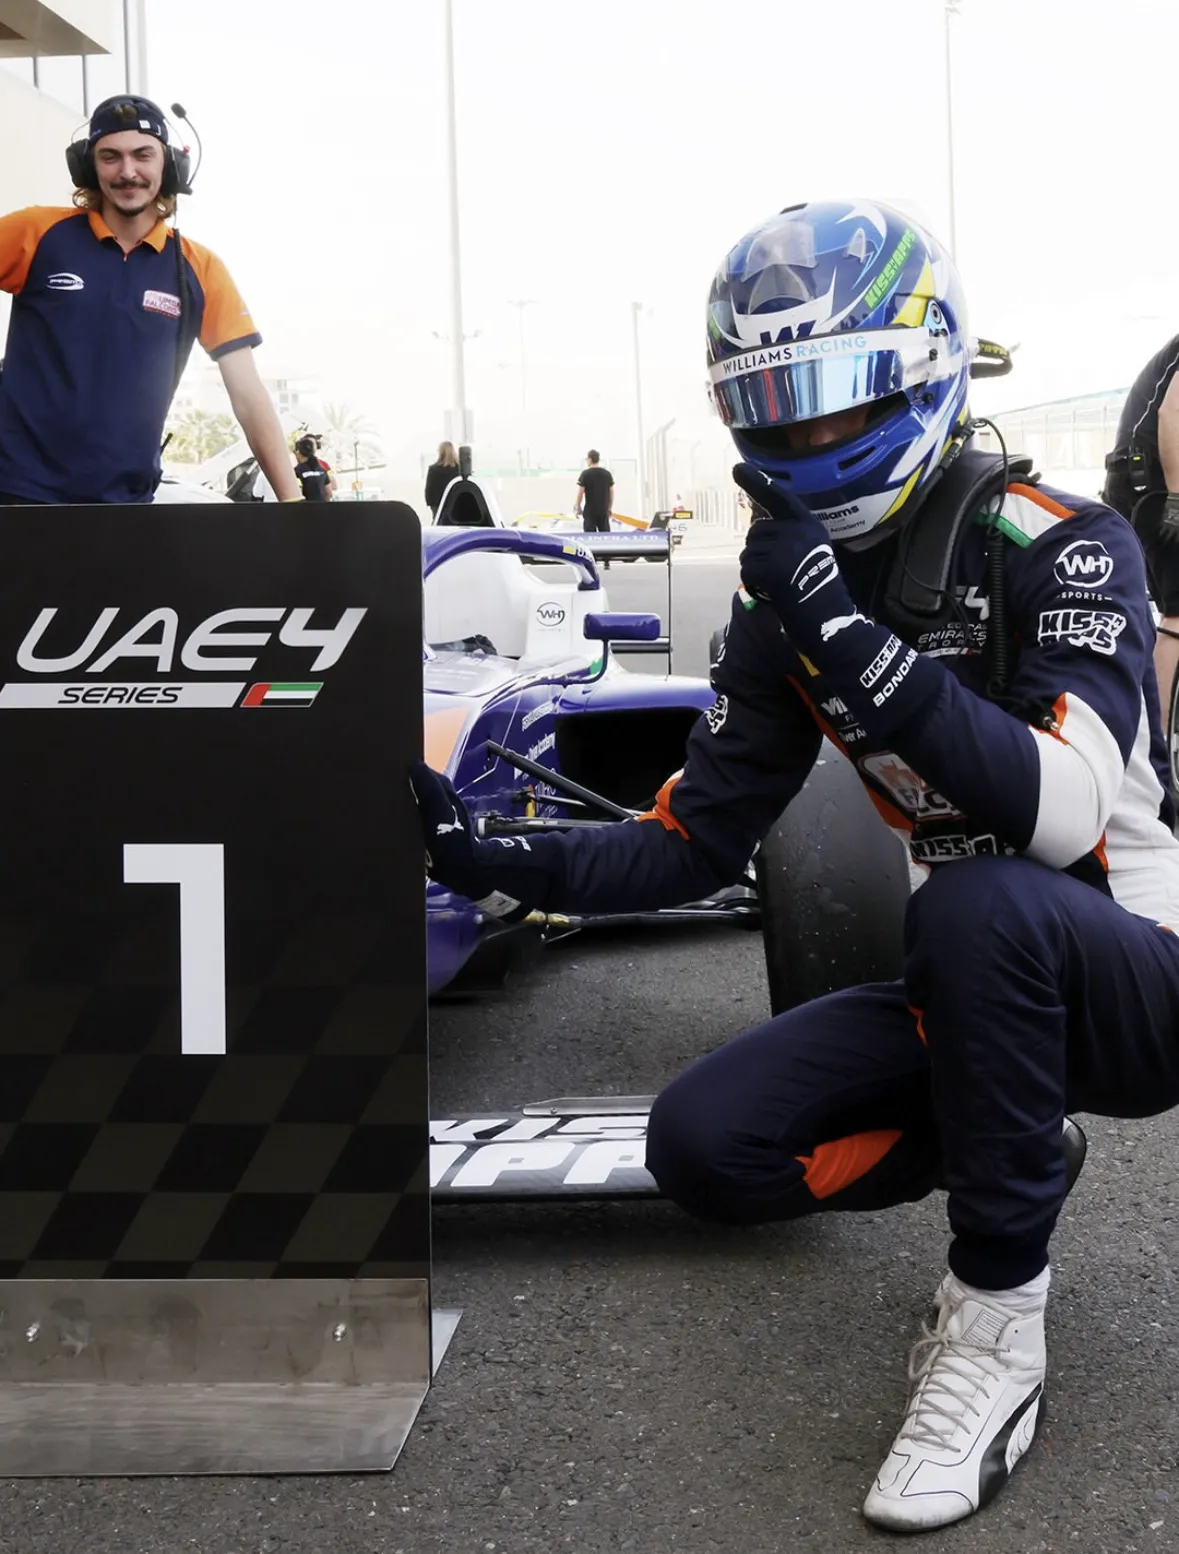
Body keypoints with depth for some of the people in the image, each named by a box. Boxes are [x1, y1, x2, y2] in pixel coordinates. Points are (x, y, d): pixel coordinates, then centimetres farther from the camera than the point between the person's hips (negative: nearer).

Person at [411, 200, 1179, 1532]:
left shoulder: (1056, 546, -17)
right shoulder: (790, 596, 2)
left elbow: (1068, 811, -33)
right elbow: (699, 838, 3)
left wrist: (853, 637, -38)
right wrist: (498, 867, -12)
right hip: (970, 987, 6)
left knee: (981, 904, -39)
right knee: (701, 1146, -11)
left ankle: (994, 1324, -21)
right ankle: (1015, 1152, 10)